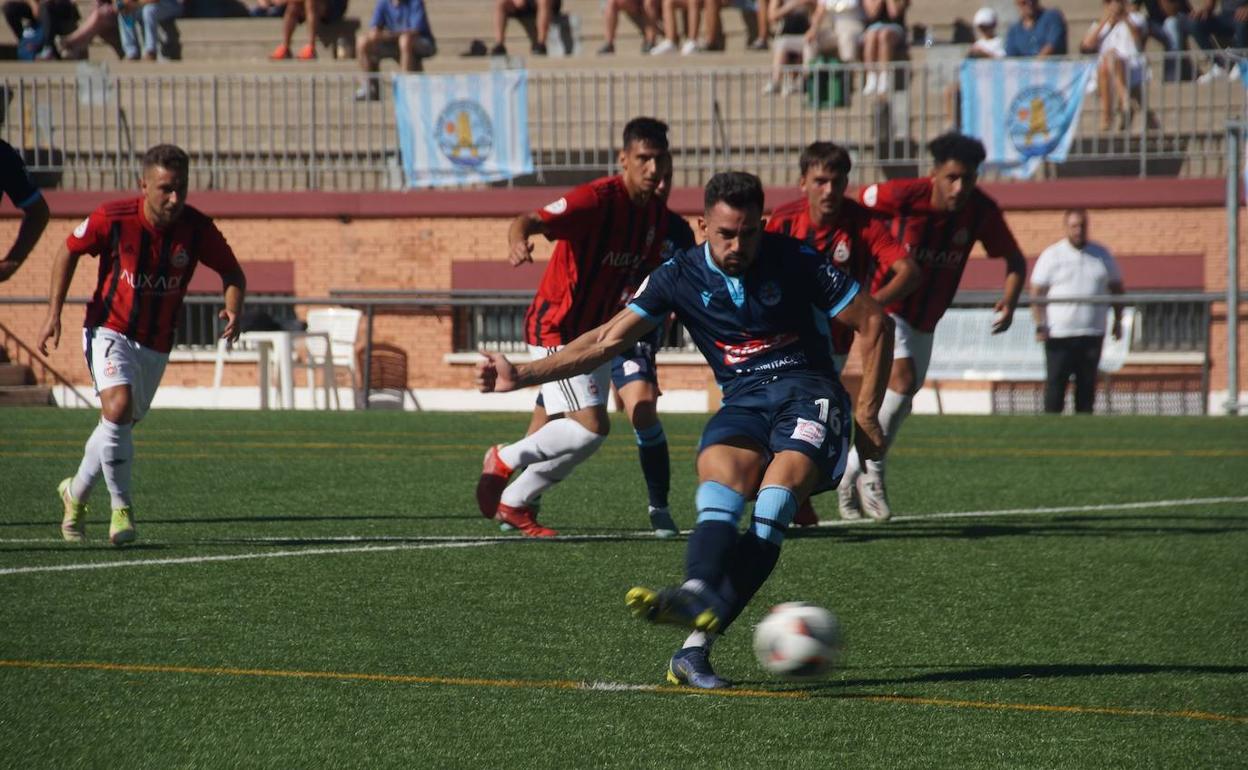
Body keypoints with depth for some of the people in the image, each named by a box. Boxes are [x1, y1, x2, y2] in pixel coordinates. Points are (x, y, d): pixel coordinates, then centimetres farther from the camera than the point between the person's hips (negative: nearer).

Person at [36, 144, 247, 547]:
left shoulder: (198, 230, -14)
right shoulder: (112, 219, -18)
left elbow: (232, 272, 2)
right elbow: (69, 251, 0)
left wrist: (233, 307, -20)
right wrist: (54, 314, -4)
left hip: (156, 346, 3)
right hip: (110, 331, -3)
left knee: (120, 426, 13)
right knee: (118, 408, -26)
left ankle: (76, 492, 39)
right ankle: (121, 508, -14)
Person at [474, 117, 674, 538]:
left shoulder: (657, 214, 3)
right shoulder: (597, 199, -22)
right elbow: (530, 220, -36)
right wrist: (519, 239, -58)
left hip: (596, 332, 8)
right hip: (556, 328, -8)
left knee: (586, 434, 9)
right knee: (591, 426, -18)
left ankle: (514, 503, 26)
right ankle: (505, 461, 3)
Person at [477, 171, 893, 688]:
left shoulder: (795, 262, -4)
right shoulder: (681, 276, 2)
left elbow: (874, 325, 2)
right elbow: (609, 339, 1)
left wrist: (867, 415, 0)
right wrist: (523, 375, -7)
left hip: (808, 392, -3)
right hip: (742, 401, 3)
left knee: (784, 477, -32)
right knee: (719, 467, -32)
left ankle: (697, 643, -45)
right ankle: (701, 596, -59)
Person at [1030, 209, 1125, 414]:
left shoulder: (1102, 255, 10)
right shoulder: (1051, 256, 2)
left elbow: (1116, 287, 18)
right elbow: (1037, 293, -1)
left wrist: (1118, 320, 11)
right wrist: (1040, 326, -10)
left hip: (1092, 334, 3)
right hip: (1059, 334, -3)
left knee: (1087, 385, 4)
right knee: (1055, 383, -6)